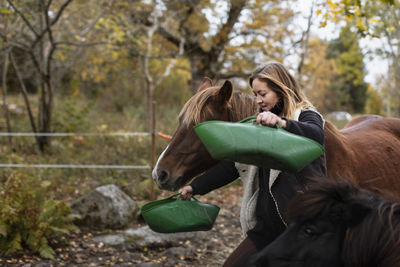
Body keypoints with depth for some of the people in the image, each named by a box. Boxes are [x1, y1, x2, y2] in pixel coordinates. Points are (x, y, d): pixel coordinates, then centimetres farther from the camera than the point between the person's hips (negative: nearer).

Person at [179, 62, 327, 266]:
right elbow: (233, 164, 18)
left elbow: (317, 135, -30)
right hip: (268, 224, 7)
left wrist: (282, 123, -48)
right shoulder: (261, 126, 17)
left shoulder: (306, 116, -4)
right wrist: (195, 187, 13)